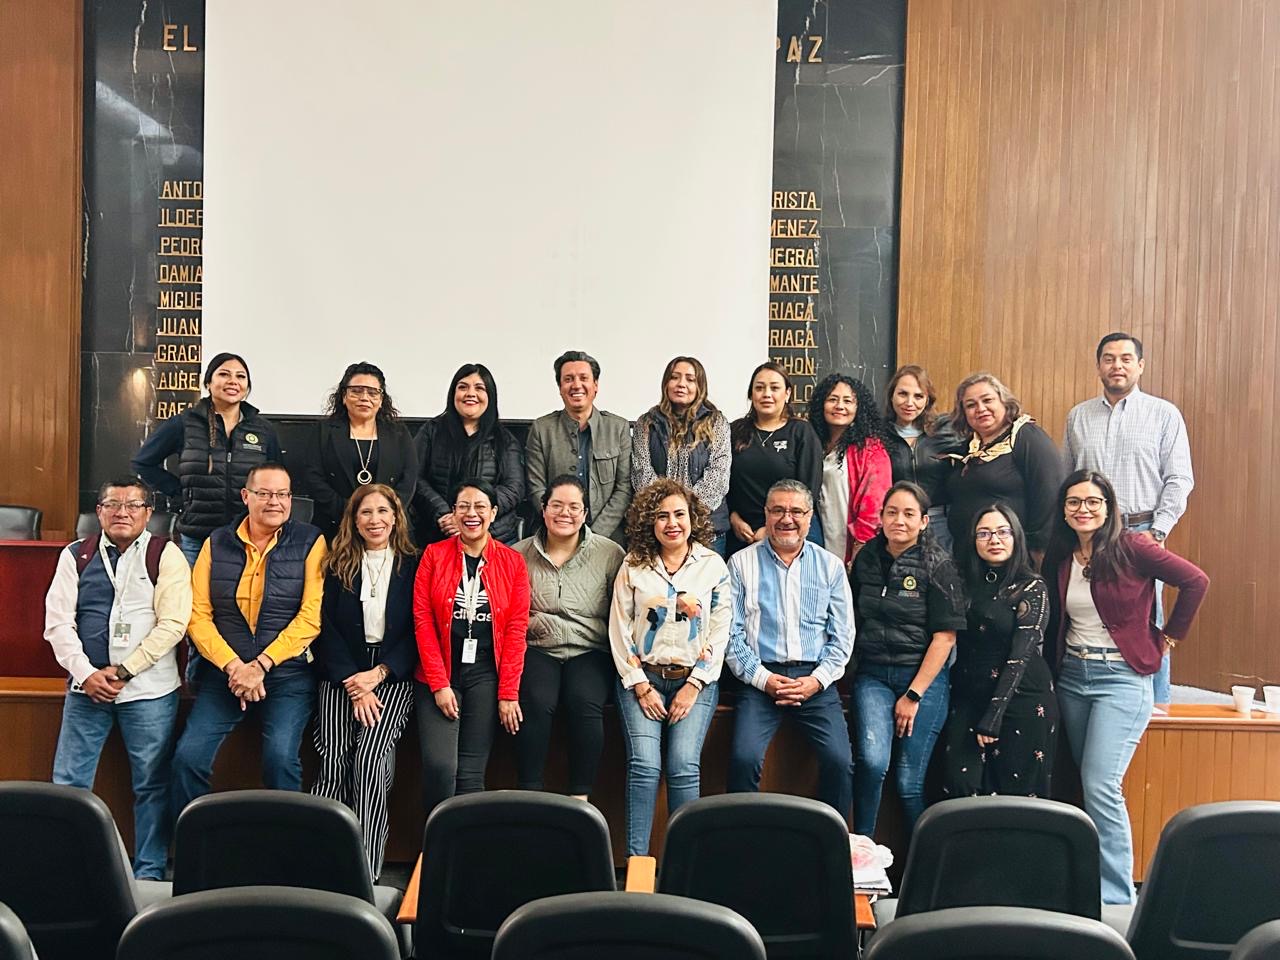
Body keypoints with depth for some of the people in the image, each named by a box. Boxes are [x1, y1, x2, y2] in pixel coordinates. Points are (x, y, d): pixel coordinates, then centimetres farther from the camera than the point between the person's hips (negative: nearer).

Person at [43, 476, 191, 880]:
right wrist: (86, 673, -10)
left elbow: (172, 624, -9)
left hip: (149, 690, -3)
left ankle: (150, 873, 17)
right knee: (67, 782, 6)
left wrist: (122, 672, -13)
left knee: (151, 785, 5)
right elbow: (58, 621, 3)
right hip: (87, 686, 3)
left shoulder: (165, 555, -2)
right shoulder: (76, 556, 7)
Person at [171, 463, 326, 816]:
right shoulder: (217, 543, 9)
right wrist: (233, 667, -10)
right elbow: (197, 614, 3)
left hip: (287, 672, -3)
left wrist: (261, 665, -13)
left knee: (280, 758, -21)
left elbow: (311, 617, -6)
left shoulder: (310, 542, 1)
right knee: (188, 757, -10)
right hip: (223, 672, 3)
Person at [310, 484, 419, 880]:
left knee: (370, 758, -21)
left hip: (393, 676, -2)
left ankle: (366, 872, -17)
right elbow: (328, 630, 4)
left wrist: (378, 674, -9)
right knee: (333, 762, -16)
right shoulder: (337, 567, 10)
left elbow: (417, 632, 2)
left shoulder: (414, 566, 6)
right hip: (341, 676, 2)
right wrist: (353, 686, -8)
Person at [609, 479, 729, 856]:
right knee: (644, 764, -16)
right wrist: (641, 687, -5)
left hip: (695, 680, 0)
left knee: (684, 767, -16)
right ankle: (636, 859, -9)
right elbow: (619, 630, 3)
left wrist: (693, 686, -6)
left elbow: (720, 632, 1)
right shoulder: (633, 567, 5)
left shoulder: (713, 565, 4)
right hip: (642, 678, 0)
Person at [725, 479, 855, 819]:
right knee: (744, 758, -22)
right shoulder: (742, 563, 6)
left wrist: (817, 680, -6)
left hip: (815, 679, 1)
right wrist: (763, 678, -9)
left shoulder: (830, 566, 11)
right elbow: (731, 633, 2)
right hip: (761, 678, -1)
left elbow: (842, 635, 8)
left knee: (839, 760, -18)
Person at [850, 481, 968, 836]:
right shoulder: (866, 559, 7)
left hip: (923, 676, -2)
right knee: (872, 760, -20)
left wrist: (914, 695, -11)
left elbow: (945, 636, -8)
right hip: (872, 674, 2)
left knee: (909, 780, 1)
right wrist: (850, 669, 7)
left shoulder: (938, 566, -6)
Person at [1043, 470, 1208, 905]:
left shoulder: (1131, 548, -9)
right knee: (1091, 785, 11)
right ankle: (1087, 881, 20)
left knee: (1100, 786, -12)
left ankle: (1115, 897, -3)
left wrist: (1169, 635, -3)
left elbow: (1196, 581, -8)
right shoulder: (1058, 559, 7)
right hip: (1072, 675, 6)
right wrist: (1052, 669, 6)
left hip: (1121, 677, -5)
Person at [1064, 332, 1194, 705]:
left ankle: (1156, 706, 10)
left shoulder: (1164, 415, 5)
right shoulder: (1077, 417, 13)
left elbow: (1179, 479, 0)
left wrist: (1156, 531, -10)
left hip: (1142, 532, -2)